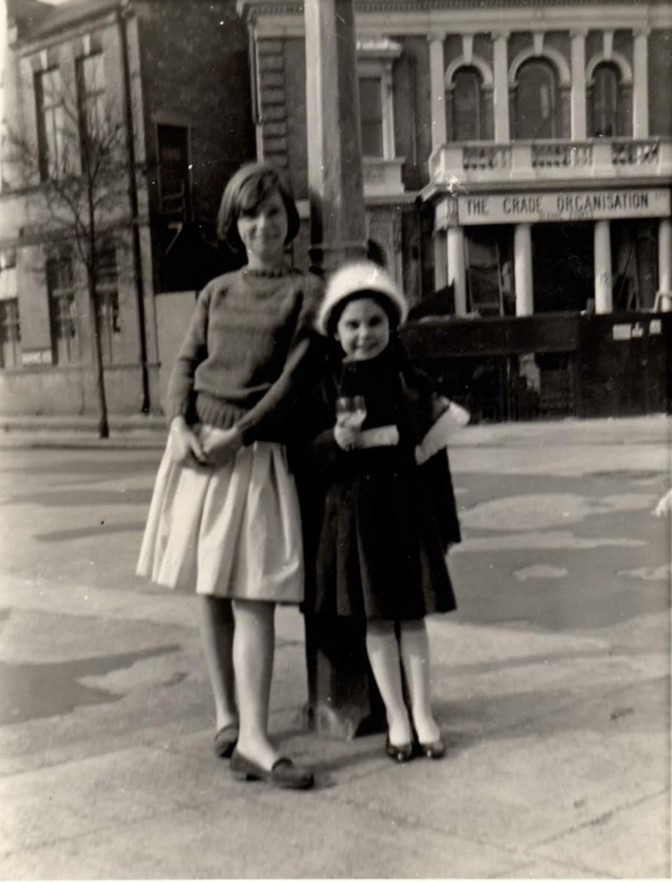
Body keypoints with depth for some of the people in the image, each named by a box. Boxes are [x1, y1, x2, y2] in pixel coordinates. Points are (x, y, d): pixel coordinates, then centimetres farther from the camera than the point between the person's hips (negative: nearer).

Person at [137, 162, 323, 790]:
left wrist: (236, 434, -16)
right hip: (197, 446, 4)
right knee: (210, 592, 8)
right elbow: (186, 362, 8)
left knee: (253, 596, -8)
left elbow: (293, 375, -6)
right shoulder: (216, 292, 15)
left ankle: (252, 738, -8)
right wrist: (180, 424, -11)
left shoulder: (305, 291, 3)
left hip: (255, 452, -4)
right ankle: (226, 715, 20)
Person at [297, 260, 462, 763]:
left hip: (408, 509, 1)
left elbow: (433, 457, 6)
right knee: (375, 617, 5)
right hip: (352, 511, -1)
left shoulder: (414, 384, 2)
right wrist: (339, 439, -24)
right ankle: (397, 718, 16)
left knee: (413, 614, 6)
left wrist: (446, 527, 8)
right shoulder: (325, 390, -1)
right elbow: (308, 458, -3)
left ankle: (423, 714, 17)